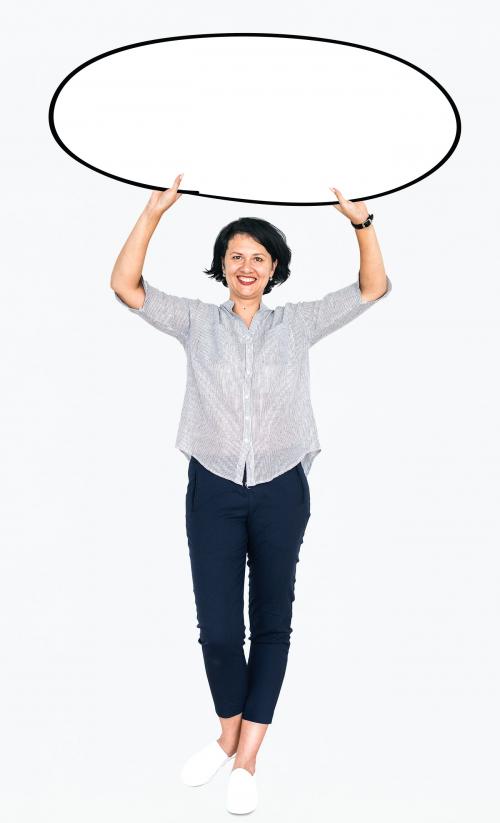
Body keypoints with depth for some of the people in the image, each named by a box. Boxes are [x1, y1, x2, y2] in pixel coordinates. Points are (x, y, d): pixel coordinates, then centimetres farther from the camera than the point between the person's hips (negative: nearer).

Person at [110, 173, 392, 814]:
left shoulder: (297, 323, 6)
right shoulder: (196, 322, 5)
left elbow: (373, 287, 5)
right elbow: (125, 286, -2)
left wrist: (361, 221, -9)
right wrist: (153, 212, -10)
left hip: (280, 492, 1)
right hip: (212, 491, 0)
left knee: (272, 623, 6)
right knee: (217, 629, 1)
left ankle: (247, 758, 19)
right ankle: (229, 734, 27)